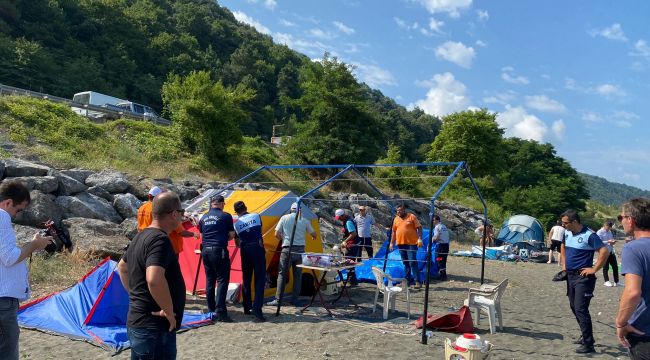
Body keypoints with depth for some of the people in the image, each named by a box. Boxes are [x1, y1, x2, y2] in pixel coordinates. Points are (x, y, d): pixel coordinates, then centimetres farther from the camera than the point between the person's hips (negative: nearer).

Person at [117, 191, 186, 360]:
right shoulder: (160, 239, -21)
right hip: (154, 328, -10)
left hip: (137, 322, 10)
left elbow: (122, 266, 26)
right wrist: (169, 312, -23)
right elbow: (154, 280, -36)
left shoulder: (140, 236, 10)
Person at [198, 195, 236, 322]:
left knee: (209, 280, 14)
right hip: (219, 251, -6)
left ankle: (211, 310, 19)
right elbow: (231, 235, 0)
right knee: (222, 280, -3)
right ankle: (220, 312, -9)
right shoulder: (225, 216, -5)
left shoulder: (204, 218, 13)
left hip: (205, 251, 6)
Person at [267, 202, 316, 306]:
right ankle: (295, 299, 13)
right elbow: (314, 235, 13)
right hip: (300, 250, 2)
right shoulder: (304, 221, 6)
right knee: (298, 275, 11)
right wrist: (313, 238, 37)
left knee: (282, 274, 2)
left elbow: (277, 234, -1)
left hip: (287, 249, -2)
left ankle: (277, 299, -3)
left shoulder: (284, 218, 1)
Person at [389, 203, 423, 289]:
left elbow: (419, 228, -4)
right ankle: (408, 280, 17)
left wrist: (420, 238, -15)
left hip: (411, 243, -5)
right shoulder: (396, 219, 13)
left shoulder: (412, 217, -2)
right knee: (405, 263, 10)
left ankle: (417, 281, -5)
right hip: (401, 243, 5)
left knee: (413, 262, -8)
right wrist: (391, 243, 13)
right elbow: (393, 231, 17)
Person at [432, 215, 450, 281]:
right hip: (446, 244, 9)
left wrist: (432, 239, 0)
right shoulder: (444, 226, 17)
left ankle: (443, 276, -2)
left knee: (439, 261, -2)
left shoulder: (437, 227, -10)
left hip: (440, 245, -9)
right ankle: (443, 275, 21)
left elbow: (436, 237, -19)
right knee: (443, 260, 15)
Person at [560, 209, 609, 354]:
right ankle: (586, 335, 30)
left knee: (581, 309, -10)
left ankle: (588, 344, -2)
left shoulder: (589, 235, -18)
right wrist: (564, 264, 18)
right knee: (574, 307, 15)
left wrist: (594, 269, -19)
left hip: (583, 277, -8)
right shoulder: (567, 233, 6)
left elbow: (604, 252, -23)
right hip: (570, 275, 8)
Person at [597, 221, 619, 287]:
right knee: (605, 268, 3)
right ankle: (607, 281, 15)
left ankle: (616, 282, 15)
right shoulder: (599, 232, -10)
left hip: (611, 252, 7)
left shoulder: (609, 232, 14)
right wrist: (608, 242, -24)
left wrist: (613, 241, 1)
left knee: (615, 267, 6)